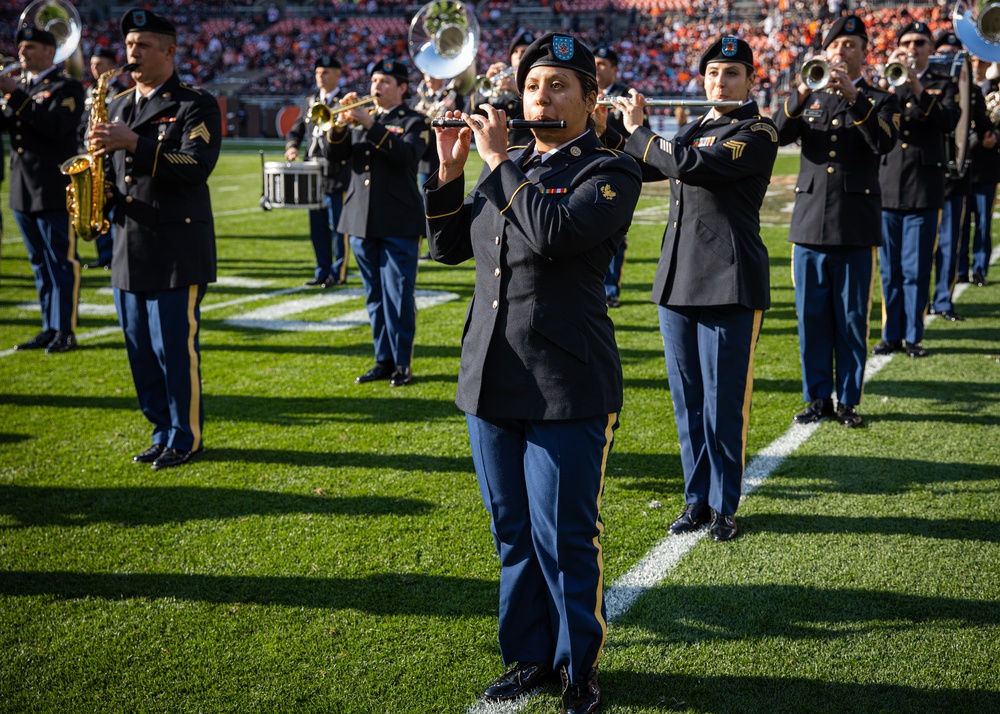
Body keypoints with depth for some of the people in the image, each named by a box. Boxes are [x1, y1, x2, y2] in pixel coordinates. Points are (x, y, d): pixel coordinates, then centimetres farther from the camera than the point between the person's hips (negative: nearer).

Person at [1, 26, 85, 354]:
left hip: (54, 191, -7)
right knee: (40, 264, 12)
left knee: (63, 262, -3)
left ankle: (66, 331, 1)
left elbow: (54, 126, -21)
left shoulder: (67, 87, -5)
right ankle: (49, 329, 18)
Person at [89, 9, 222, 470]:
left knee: (176, 348, -4)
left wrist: (134, 143, -24)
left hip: (176, 251, -7)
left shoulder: (197, 105, -4)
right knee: (140, 349, 10)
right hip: (128, 250, 7)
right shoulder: (118, 107, 16)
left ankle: (187, 439, 8)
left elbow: (196, 167, -19)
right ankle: (163, 433, 23)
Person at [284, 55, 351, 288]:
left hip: (337, 174, -6)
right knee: (317, 227, 11)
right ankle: (322, 271, 19)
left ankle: (338, 273, 7)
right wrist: (292, 146, 1)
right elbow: (296, 130, 20)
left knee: (338, 226, -1)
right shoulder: (311, 102, 15)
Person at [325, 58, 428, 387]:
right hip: (361, 221, 5)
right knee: (375, 297, 10)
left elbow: (407, 154, -19)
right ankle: (384, 361, 18)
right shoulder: (361, 118, 16)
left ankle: (402, 363, 3)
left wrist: (371, 125, -24)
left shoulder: (414, 122, 1)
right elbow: (333, 154, 6)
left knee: (398, 296, -5)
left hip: (398, 224, -5)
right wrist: (340, 123, -11)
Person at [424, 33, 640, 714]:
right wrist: (451, 170, 6)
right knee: (514, 535, 15)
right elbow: (448, 246, 17)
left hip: (567, 389, -6)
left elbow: (557, 232, -24)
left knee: (566, 539, 1)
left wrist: (500, 160, -15)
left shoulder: (611, 171, -5)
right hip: (491, 379, 6)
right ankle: (529, 656, 29)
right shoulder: (505, 167, 14)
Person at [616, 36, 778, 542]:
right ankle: (696, 499, 22)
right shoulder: (691, 131, 16)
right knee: (687, 400, 11)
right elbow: (636, 168, 21)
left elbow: (693, 166, -20)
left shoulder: (758, 133, -7)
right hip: (677, 281, 7)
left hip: (729, 284, -7)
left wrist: (638, 130, -9)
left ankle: (723, 506, 11)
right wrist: (630, 128, 5)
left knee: (723, 402, -1)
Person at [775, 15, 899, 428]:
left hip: (856, 226, -2)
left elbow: (885, 142, -14)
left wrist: (853, 96, -25)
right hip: (810, 222, 2)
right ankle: (817, 398, 14)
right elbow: (778, 135, -5)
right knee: (812, 316, 5)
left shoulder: (879, 100, 7)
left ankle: (848, 400, 11)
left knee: (852, 318, 2)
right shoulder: (808, 99, 14)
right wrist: (802, 94, -21)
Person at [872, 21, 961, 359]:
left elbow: (948, 121, -11)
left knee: (916, 270, -1)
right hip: (886, 188, 2)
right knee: (890, 270, 7)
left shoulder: (943, 86, 9)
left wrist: (917, 87, -20)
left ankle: (913, 336, 7)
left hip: (922, 191, -2)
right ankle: (891, 334, 15)